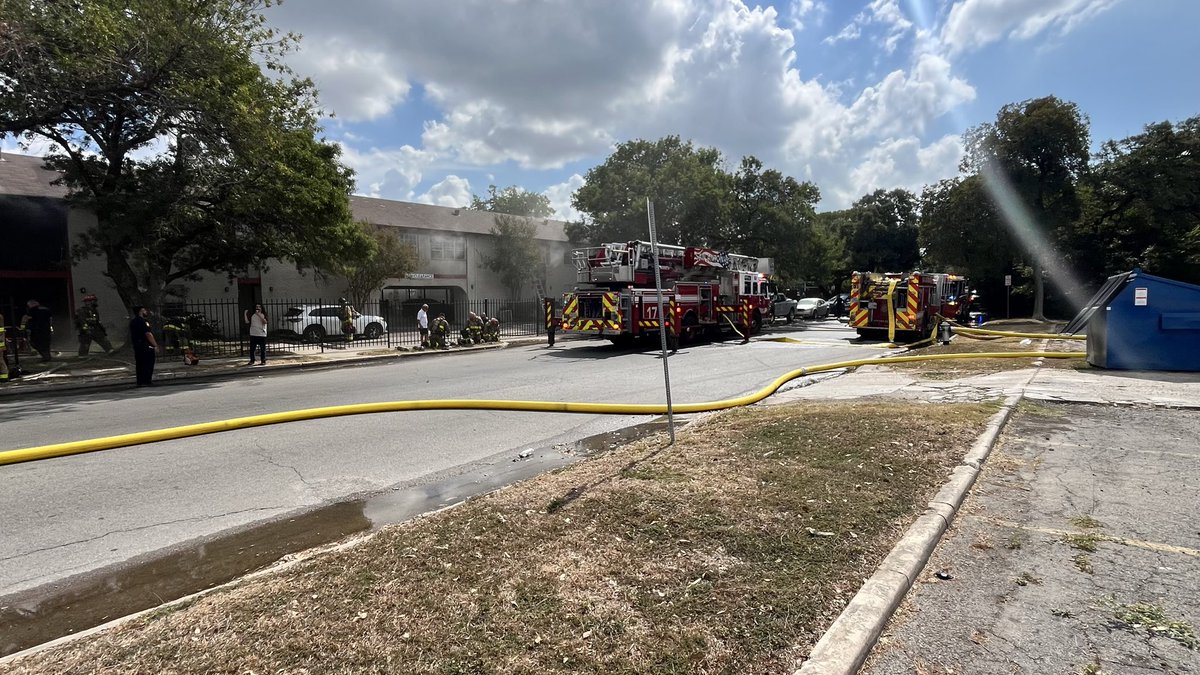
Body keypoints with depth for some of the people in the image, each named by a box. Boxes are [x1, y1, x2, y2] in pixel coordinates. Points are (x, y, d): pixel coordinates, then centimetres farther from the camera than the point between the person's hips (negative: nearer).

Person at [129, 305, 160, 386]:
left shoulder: (132, 322, 16)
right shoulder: (143, 321, -14)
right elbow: (148, 334, -18)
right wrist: (155, 345, -16)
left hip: (136, 346, 9)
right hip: (146, 346, -9)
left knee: (139, 364, 11)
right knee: (148, 365, -5)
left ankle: (140, 382, 13)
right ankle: (147, 381, -7)